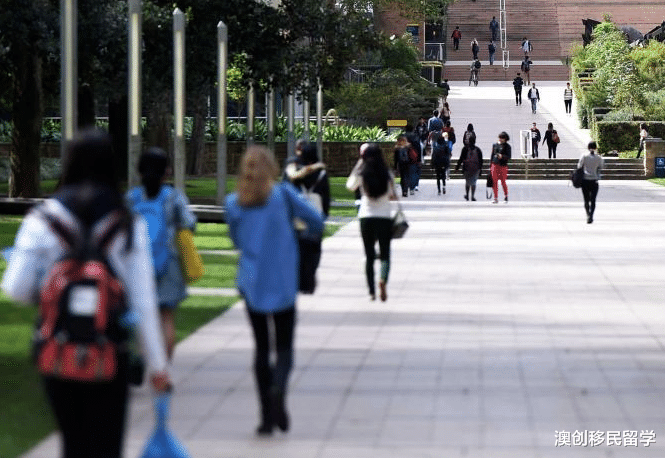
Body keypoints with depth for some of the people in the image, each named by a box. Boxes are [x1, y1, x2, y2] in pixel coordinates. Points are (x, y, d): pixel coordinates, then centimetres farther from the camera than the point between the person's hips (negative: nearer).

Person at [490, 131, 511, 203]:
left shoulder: (507, 146, 0)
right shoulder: (495, 145, 12)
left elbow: (509, 156, -7)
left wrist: (502, 156, -25)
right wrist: (490, 165, 16)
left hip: (503, 166, -4)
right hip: (495, 165, 4)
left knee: (503, 182, 1)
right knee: (494, 182, -1)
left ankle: (506, 196, 24)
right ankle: (496, 198, 3)